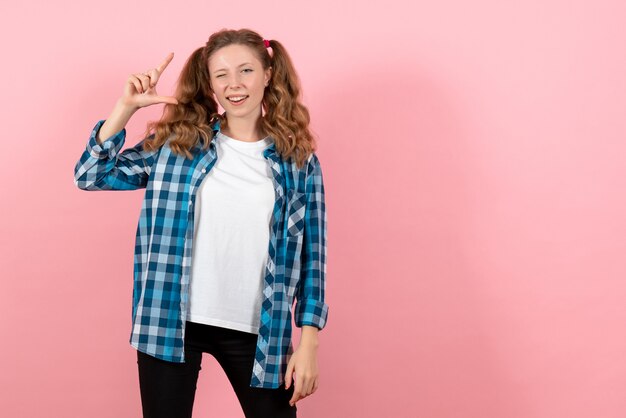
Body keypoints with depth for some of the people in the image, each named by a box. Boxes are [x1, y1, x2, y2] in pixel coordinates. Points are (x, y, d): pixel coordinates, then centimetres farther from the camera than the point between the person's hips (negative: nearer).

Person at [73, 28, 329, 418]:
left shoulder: (298, 160, 1)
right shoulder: (175, 142, 2)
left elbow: (312, 256, 2)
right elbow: (90, 175, 2)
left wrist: (309, 341, -2)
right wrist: (126, 107, -8)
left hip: (257, 330, 0)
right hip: (170, 322, 0)